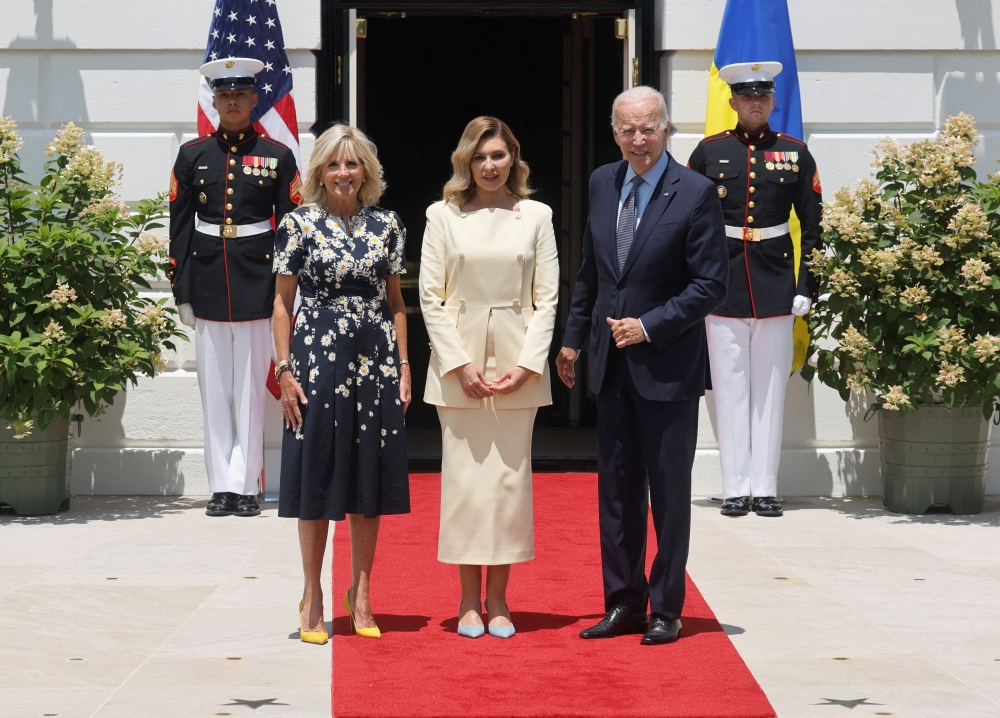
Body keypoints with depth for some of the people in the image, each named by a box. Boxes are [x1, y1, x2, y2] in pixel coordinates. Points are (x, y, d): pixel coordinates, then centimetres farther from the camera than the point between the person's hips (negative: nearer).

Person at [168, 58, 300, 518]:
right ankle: (222, 487, 10)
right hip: (208, 281, 2)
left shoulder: (277, 156, 3)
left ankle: (245, 486, 7)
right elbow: (179, 225, 6)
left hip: (257, 281, -2)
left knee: (251, 388, 2)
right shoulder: (193, 154, 6)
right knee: (214, 389, 5)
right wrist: (182, 292, 1)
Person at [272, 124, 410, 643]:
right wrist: (284, 369, -6)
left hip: (375, 361, 3)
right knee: (317, 477, 2)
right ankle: (313, 596, 12)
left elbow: (396, 300, 11)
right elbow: (282, 301, 1)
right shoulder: (299, 223, 0)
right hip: (317, 360, -2)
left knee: (369, 479, 7)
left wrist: (403, 364, 4)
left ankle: (360, 594, 18)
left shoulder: (386, 225, 7)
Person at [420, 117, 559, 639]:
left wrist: (527, 363, -7)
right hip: (458, 364, 0)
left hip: (518, 365, 1)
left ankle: (498, 599, 9)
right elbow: (431, 297, 1)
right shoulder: (443, 216, 5)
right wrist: (460, 363, -9)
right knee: (463, 476, 0)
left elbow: (547, 299, 4)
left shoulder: (536, 216, 7)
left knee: (510, 476, 1)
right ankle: (469, 600, 8)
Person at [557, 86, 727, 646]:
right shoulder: (602, 183, 8)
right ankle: (624, 603, 21)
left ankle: (666, 611, 12)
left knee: (669, 491, 3)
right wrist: (575, 337, 18)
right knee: (616, 489, 11)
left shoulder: (696, 193, -10)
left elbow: (711, 285, -11)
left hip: (668, 366, -5)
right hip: (612, 364, 5)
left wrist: (648, 326, -16)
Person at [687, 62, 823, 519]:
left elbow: (813, 227, 7)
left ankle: (765, 488, 10)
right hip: (723, 287, 0)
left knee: (771, 390, 4)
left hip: (775, 287, 1)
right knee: (730, 391, 2)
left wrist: (807, 286, 0)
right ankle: (735, 489, 7)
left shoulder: (795, 154, 5)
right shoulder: (708, 152, 4)